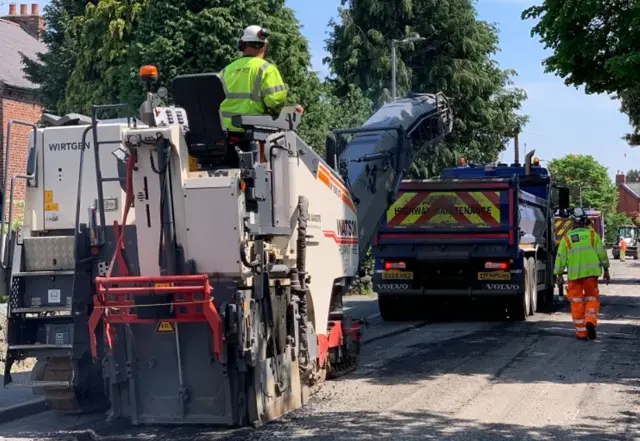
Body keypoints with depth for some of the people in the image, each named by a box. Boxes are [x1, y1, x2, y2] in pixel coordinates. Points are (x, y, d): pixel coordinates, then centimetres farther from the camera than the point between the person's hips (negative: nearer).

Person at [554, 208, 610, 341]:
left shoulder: (566, 238, 4)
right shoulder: (592, 234, 3)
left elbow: (561, 257, 2)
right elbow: (602, 253, 4)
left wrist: (559, 275, 10)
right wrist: (606, 270, 12)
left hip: (574, 275, 0)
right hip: (591, 273, 0)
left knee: (577, 302, 6)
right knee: (592, 298, 12)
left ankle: (581, 332, 7)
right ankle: (590, 321, -13)